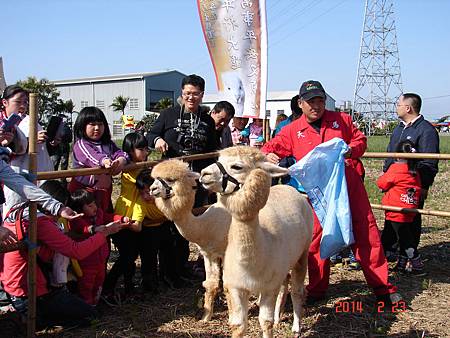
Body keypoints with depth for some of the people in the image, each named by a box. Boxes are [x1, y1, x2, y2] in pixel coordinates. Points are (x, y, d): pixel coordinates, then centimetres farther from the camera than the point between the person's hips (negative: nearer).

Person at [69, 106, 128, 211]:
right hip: (83, 189, -6)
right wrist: (104, 161, -48)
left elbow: (119, 153, -2)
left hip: (104, 189, 6)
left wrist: (121, 160, -27)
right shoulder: (80, 144, -8)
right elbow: (91, 156, -27)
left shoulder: (108, 144, 13)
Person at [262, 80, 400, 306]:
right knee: (317, 237, 4)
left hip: (349, 185, 1)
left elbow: (360, 140, 15)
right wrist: (267, 155, -16)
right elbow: (271, 147, 8)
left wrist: (350, 150, -7)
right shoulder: (292, 131, 7)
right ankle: (317, 289, 21)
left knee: (366, 234, 5)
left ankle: (382, 287, 19)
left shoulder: (341, 120, 9)